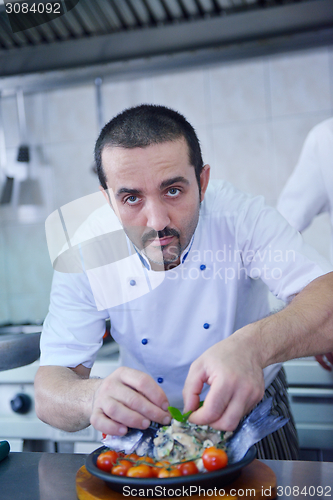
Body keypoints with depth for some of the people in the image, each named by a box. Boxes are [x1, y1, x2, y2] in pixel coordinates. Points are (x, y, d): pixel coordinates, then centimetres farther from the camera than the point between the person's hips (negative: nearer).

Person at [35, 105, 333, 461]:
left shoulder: (240, 214, -22)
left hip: (251, 410, -1)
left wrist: (253, 345, -51)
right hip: (148, 426, 2)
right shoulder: (86, 255, -19)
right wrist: (92, 397, -43)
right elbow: (49, 392, -20)